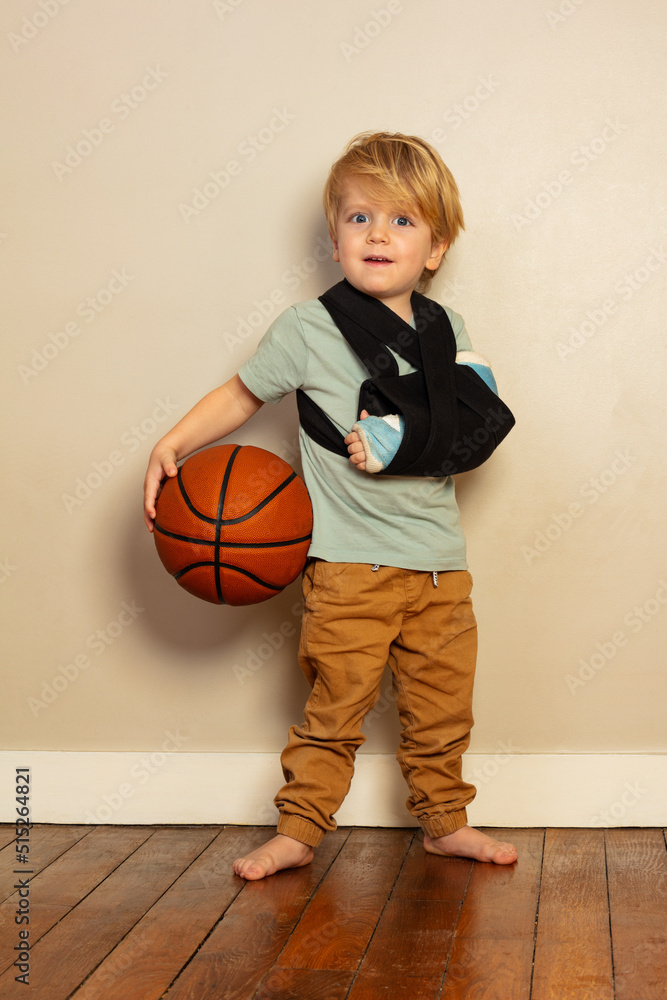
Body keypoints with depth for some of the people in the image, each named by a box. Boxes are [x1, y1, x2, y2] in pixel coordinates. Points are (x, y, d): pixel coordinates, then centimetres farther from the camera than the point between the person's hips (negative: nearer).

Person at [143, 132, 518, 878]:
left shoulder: (448, 330, 7)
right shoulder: (307, 327, -4)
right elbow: (243, 395, 6)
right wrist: (172, 444, -5)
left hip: (440, 562, 4)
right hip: (349, 562, -4)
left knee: (441, 706, 12)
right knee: (335, 707, -1)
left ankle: (445, 821, 28)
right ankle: (298, 830, 14)